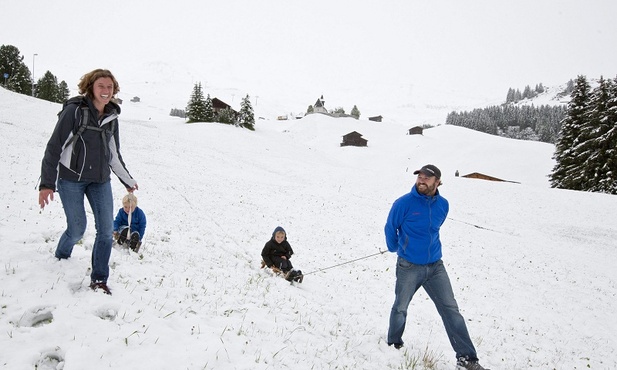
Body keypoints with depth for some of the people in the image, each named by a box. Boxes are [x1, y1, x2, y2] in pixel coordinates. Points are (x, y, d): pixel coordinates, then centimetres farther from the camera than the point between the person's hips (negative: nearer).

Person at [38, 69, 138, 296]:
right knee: (77, 229, 0)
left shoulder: (112, 117, 7)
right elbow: (54, 147, -10)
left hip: (100, 180, 5)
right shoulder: (74, 111, -10)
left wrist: (128, 181, 22)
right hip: (71, 178, -5)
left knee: (106, 230, -2)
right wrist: (47, 183, -13)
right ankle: (61, 259, 34)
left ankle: (98, 279, 10)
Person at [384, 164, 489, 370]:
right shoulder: (403, 203, -16)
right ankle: (394, 343, 37)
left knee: (451, 310, 0)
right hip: (409, 267, -3)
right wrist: (395, 248, 15)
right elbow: (390, 228, 0)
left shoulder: (443, 205, -1)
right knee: (400, 308, 12)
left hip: (435, 266, 3)